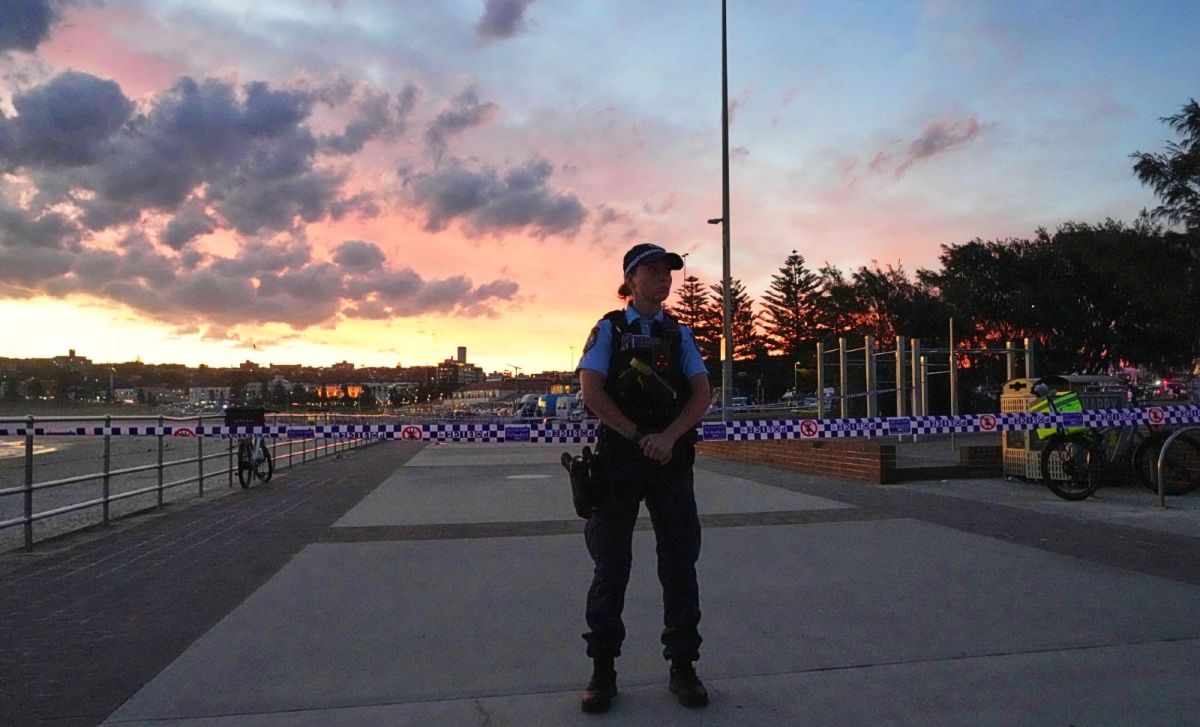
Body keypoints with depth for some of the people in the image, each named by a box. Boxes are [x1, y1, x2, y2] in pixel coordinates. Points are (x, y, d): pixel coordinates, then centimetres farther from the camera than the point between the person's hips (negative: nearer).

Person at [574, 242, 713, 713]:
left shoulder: (679, 334, 11)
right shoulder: (608, 330, 3)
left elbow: (702, 393, 2)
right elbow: (592, 392, -8)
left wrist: (668, 438, -14)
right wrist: (640, 438, -13)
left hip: (672, 461, 3)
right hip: (618, 462, -2)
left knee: (680, 565, 6)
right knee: (610, 566, 3)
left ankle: (683, 668, 17)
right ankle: (602, 673, 14)